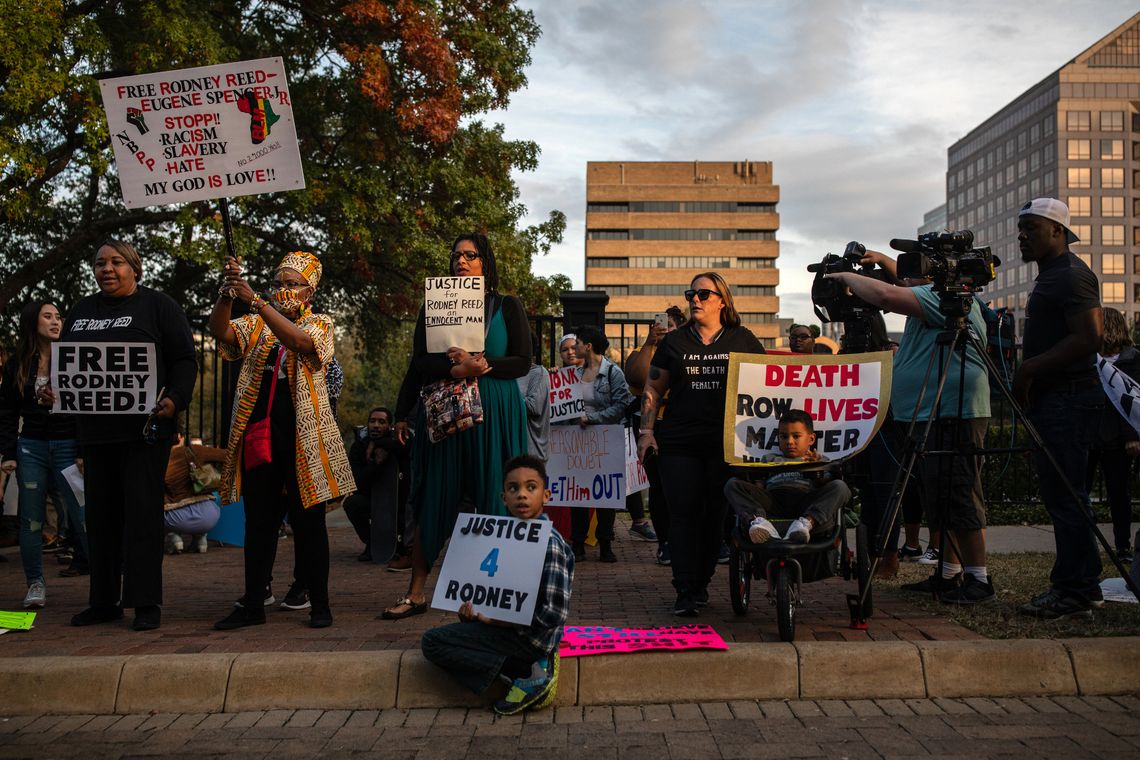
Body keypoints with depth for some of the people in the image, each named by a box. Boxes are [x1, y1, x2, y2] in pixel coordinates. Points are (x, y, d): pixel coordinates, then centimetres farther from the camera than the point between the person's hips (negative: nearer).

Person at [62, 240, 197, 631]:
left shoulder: (158, 306, 2)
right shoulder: (81, 311, 19)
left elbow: (184, 360, -3)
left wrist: (174, 399, -19)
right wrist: (50, 389, 2)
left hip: (144, 427, -6)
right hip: (95, 429, 6)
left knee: (142, 512, -6)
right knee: (100, 514, 9)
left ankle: (146, 602, 0)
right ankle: (104, 601, 18)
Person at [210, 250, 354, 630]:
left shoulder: (320, 324, 3)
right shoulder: (255, 326, 13)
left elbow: (298, 340, -19)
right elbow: (219, 331, -5)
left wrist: (255, 300, -26)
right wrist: (227, 293, -22)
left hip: (302, 438, -3)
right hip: (258, 435, 3)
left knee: (308, 522, 3)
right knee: (258, 522, 8)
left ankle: (319, 603, 11)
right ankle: (253, 604, 16)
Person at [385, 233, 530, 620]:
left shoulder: (507, 307, 7)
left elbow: (522, 362, 0)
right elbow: (419, 363, 4)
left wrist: (482, 364, -15)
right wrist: (455, 369, -14)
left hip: (493, 413, -1)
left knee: (494, 501, -1)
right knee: (433, 500, 0)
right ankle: (416, 593, 6)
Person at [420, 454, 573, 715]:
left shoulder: (549, 544, -19)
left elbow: (554, 614, -23)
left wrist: (491, 619, -17)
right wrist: (473, 610, -2)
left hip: (532, 638, -9)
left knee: (432, 642, -10)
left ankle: (525, 674, -11)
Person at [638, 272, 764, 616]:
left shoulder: (744, 341, 9)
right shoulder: (674, 342, 11)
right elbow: (653, 389, 12)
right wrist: (646, 430, 2)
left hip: (727, 443, 0)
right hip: (679, 443, 0)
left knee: (716, 516, 4)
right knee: (683, 514, -5)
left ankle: (701, 583, 18)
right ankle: (685, 591, -3)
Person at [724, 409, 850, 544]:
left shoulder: (818, 460, 28)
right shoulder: (770, 460, 34)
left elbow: (824, 487, 10)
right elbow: (758, 487, 21)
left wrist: (816, 471, -8)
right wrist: (750, 476, -1)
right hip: (772, 501, 1)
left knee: (840, 487, -25)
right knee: (732, 484, -18)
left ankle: (807, 522, -49)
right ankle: (758, 521, -45)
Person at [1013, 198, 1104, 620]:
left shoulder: (1072, 275, -11)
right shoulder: (1049, 276, 21)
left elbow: (1089, 336, -20)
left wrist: (1030, 368, -18)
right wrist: (1028, 378, 17)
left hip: (1068, 398, -10)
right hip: (1050, 398, 10)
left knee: (1065, 496, -9)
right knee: (1060, 494, 11)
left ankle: (1075, 593, -4)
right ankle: (1077, 586, 17)